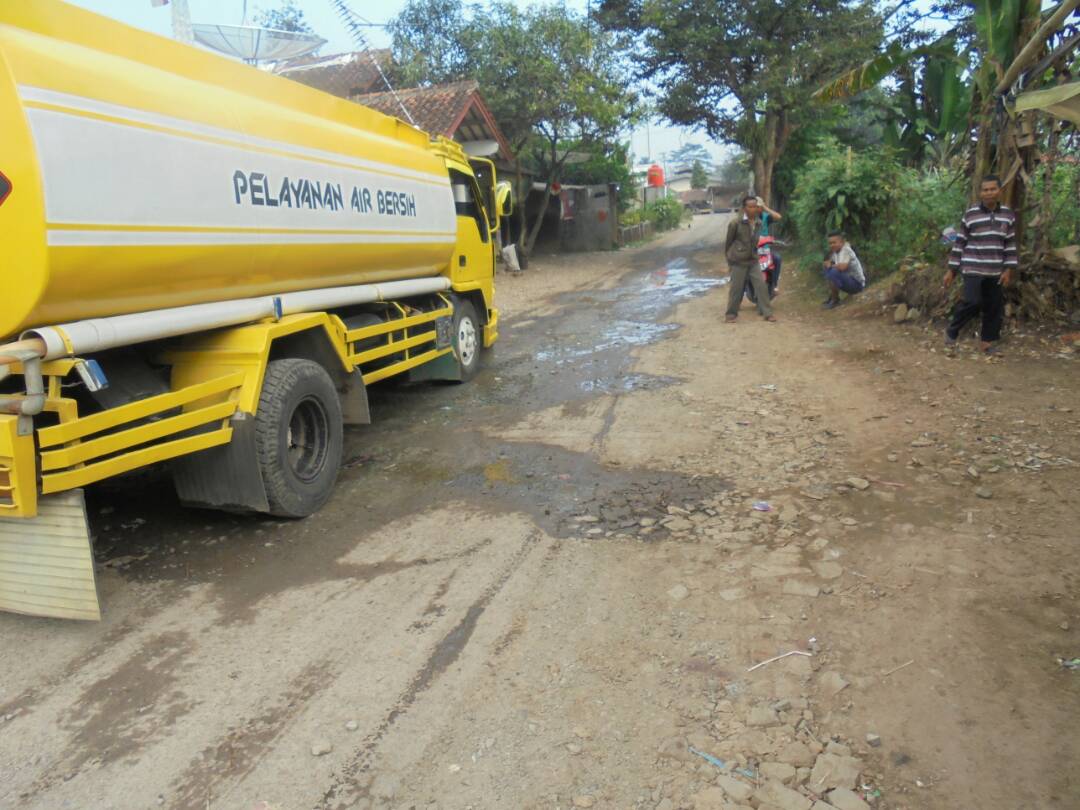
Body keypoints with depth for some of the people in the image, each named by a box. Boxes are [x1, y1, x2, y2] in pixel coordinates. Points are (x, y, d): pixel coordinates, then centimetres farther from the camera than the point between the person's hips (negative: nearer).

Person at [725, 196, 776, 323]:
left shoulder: (758, 222, 3)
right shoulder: (736, 222, -14)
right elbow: (728, 240, -4)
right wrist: (728, 257, 3)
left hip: (753, 260, 5)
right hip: (739, 260, -5)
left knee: (761, 285, 1)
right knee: (736, 288, 2)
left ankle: (767, 312, 9)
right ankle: (731, 313, 16)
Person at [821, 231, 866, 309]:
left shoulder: (846, 250, -20)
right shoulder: (835, 252, 4)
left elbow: (842, 266, -36)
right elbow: (825, 263, 15)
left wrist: (831, 265, -15)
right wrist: (827, 264, -11)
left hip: (857, 284, -9)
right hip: (848, 279, 9)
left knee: (834, 272, -29)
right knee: (827, 269, 10)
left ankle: (835, 300, -12)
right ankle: (831, 296, 11)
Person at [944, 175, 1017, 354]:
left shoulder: (1008, 215, 4)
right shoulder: (970, 214, -5)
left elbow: (1010, 244, 8)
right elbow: (959, 243, -1)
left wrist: (1008, 269, 1)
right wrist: (951, 270, -2)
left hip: (995, 271, 4)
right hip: (973, 268, -4)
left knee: (994, 307, 7)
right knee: (972, 302, -17)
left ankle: (988, 340, 20)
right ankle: (951, 332, 3)